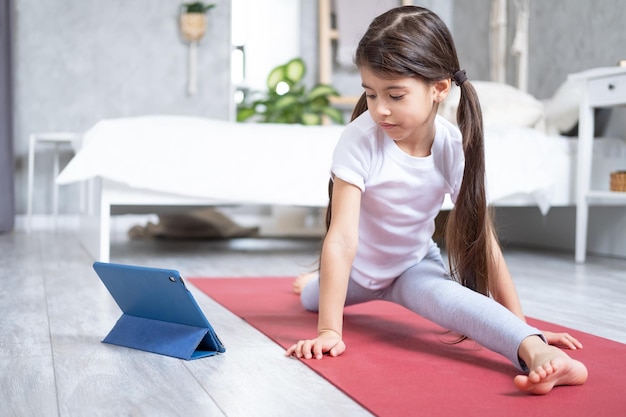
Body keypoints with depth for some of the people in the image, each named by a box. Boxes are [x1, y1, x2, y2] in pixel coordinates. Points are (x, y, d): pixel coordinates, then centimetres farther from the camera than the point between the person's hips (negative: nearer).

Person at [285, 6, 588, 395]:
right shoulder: (361, 138, -32)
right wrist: (328, 331, -37)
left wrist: (521, 326, -21)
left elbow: (482, 235, -20)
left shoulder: (453, 145, -24)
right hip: (360, 264, 1)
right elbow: (342, 236, -35)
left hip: (416, 263, 0)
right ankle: (320, 282, 60)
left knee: (440, 294, -34)